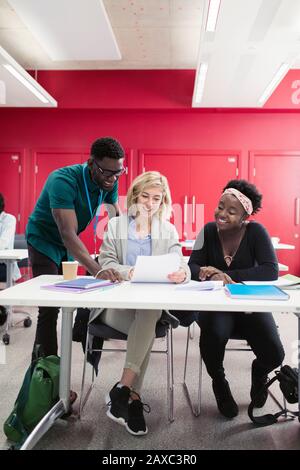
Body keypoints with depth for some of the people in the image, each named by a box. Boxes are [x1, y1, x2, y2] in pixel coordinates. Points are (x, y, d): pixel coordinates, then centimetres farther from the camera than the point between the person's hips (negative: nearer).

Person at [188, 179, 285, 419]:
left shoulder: (256, 231, -10)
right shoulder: (209, 230, -4)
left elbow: (271, 271, -22)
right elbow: (193, 268, -8)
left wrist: (221, 274, -28)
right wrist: (211, 274, -33)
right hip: (216, 304, 1)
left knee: (274, 355, -20)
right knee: (213, 337, -32)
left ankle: (259, 373, 23)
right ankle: (219, 382, 6)